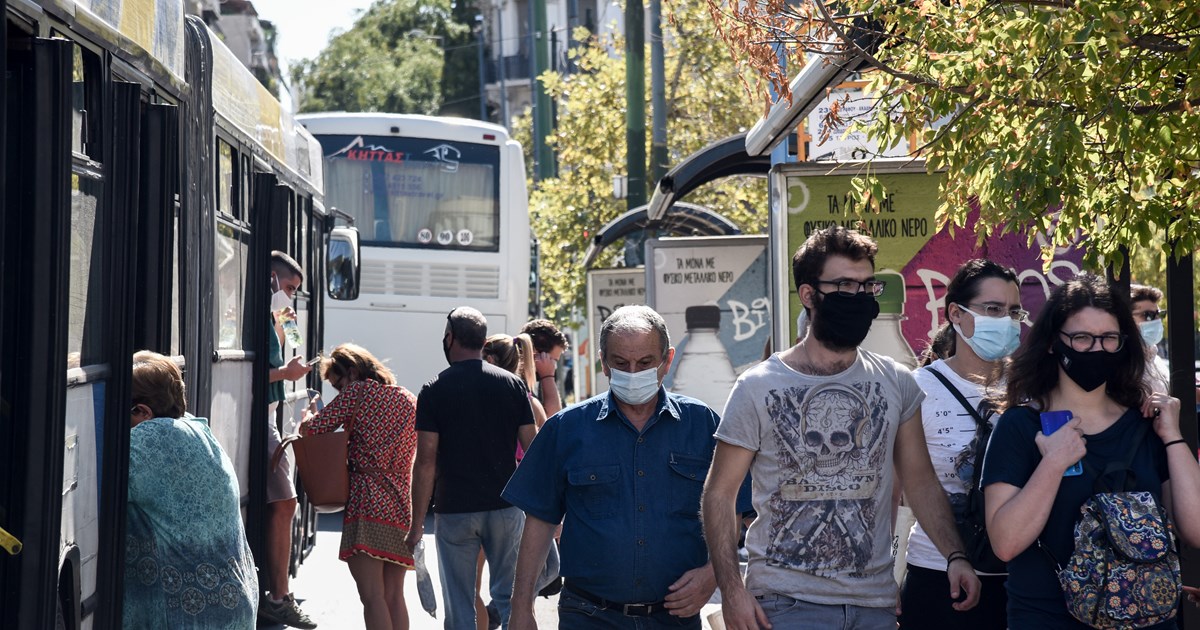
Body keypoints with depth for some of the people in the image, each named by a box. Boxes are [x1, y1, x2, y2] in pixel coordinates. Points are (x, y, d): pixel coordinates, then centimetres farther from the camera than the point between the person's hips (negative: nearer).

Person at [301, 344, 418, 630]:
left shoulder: (358, 391, -1)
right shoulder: (409, 399, 19)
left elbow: (312, 429, -2)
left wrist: (308, 418, 22)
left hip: (368, 502, -7)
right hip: (402, 507, 7)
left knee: (372, 596, -10)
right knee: (394, 596, 10)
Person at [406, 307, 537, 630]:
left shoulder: (434, 390, -5)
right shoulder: (513, 384, 2)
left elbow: (426, 462, -8)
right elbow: (531, 449, 2)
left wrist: (417, 523, -4)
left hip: (454, 510, -2)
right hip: (505, 507, 2)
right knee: (509, 598, 10)